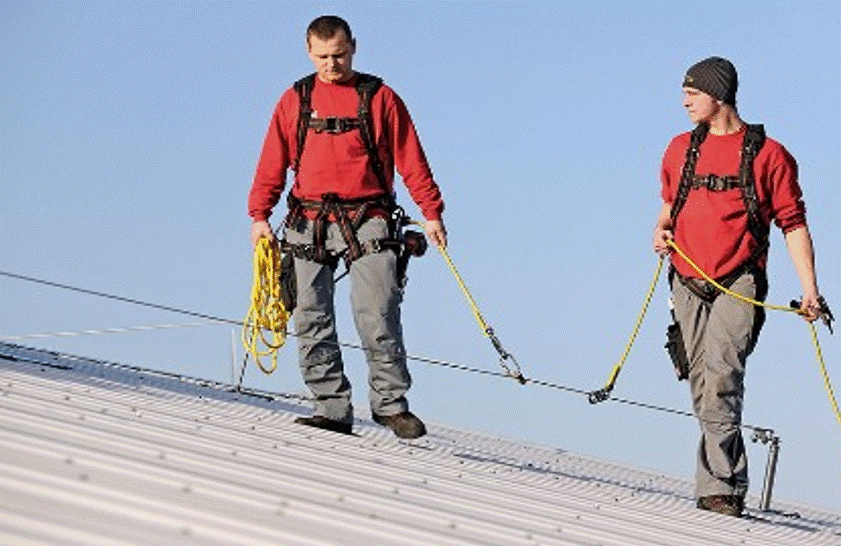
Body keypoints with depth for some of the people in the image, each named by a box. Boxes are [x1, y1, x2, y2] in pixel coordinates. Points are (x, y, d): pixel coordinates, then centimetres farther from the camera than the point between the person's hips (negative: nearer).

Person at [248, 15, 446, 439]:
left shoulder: (380, 98, 7)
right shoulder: (295, 101, 13)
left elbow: (411, 160, 7)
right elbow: (272, 165, 12)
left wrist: (431, 212, 0)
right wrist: (259, 215, 2)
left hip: (366, 220, -3)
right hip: (308, 224, 3)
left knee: (377, 317, -12)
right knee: (312, 322, -1)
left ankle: (389, 402, -1)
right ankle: (332, 409, 3)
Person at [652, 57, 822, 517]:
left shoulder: (767, 154, 0)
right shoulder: (681, 149, 14)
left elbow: (793, 223, 0)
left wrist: (809, 288, -7)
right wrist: (662, 230, 7)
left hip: (738, 283, -5)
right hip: (688, 283, 5)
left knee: (720, 380, -19)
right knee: (704, 389, 4)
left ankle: (717, 487, -19)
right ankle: (730, 485, 13)